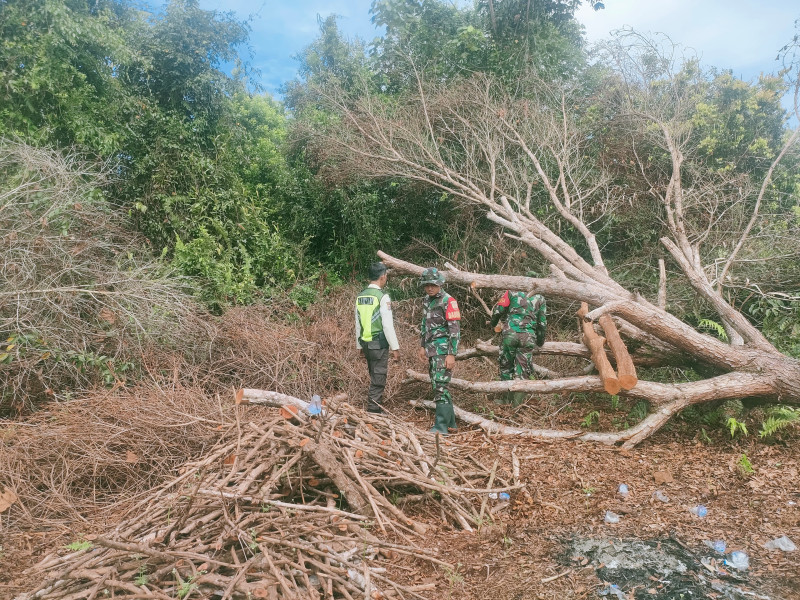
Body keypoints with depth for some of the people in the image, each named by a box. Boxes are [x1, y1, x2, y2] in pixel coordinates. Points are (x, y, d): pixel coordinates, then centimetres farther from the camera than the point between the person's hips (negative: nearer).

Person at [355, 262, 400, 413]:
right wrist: (395, 347, -10)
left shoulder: (360, 296, 8)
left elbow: (358, 324, 13)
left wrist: (360, 345, 21)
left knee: (375, 378, 19)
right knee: (378, 380, 0)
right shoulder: (382, 296, -14)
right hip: (380, 344, -8)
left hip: (366, 343, 8)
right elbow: (387, 325, -16)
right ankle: (373, 410, 4)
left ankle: (378, 409, 28)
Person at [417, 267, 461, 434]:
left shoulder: (448, 301, -14)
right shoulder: (426, 300, 12)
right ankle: (450, 421, 23)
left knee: (440, 385, -11)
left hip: (443, 349, -9)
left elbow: (455, 329, -16)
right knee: (436, 385, 12)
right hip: (432, 349, 9)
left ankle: (441, 426, -6)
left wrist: (452, 354, -20)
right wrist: (422, 346, 19)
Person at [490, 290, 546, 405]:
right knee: (522, 370, 6)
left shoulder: (512, 293, 6)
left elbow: (498, 310, 2)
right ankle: (517, 403, 6)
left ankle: (506, 399, 19)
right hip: (528, 337, 1)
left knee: (506, 365, 13)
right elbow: (542, 323, 13)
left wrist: (494, 324, 22)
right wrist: (540, 341, 25)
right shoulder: (540, 299, 12)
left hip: (510, 334, -1)